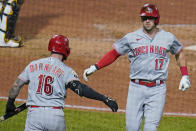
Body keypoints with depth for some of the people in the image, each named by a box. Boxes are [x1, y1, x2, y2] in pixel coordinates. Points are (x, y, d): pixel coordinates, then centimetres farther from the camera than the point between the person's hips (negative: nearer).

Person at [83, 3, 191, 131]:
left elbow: (179, 52, 24)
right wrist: (94, 67, 3)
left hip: (157, 90, -1)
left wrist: (185, 76, 15)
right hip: (136, 88, 1)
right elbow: (114, 53, 12)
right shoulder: (131, 38, 5)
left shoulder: (168, 38, 8)